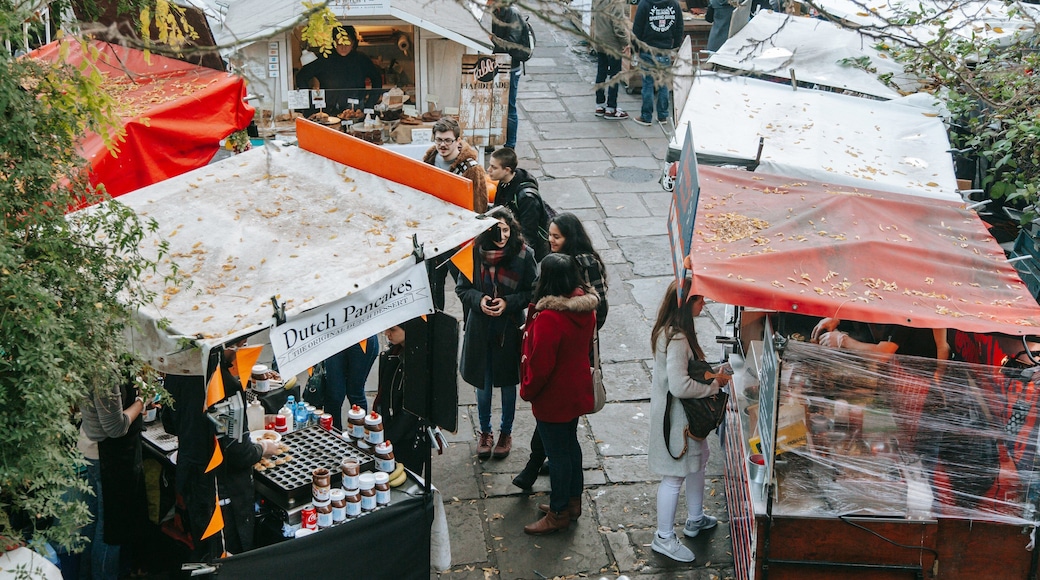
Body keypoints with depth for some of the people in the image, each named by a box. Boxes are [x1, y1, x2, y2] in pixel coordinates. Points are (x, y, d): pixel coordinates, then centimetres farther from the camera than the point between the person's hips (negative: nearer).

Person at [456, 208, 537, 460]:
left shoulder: (523, 254, -13)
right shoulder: (475, 252, -11)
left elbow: (531, 292, -4)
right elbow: (462, 288, 0)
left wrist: (508, 302, -19)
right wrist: (478, 299, -19)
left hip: (510, 328, -1)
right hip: (480, 328, 1)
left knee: (507, 383, 14)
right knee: (483, 383, 15)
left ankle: (506, 433, 35)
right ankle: (485, 432, 35)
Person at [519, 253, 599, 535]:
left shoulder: (548, 318, -31)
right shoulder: (586, 308, -6)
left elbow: (540, 365, -25)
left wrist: (527, 390, -8)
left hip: (553, 398, -8)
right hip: (577, 391, 8)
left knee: (558, 453, 7)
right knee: (570, 445, 23)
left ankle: (559, 514, 23)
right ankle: (573, 502, 39)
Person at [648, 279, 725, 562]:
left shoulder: (671, 331, 3)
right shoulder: (677, 340, -29)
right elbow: (680, 387, -32)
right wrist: (714, 386, -18)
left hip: (685, 412, 11)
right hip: (674, 415, -11)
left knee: (698, 459, 25)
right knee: (675, 475, 2)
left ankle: (695, 519, 42)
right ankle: (664, 538, 15)